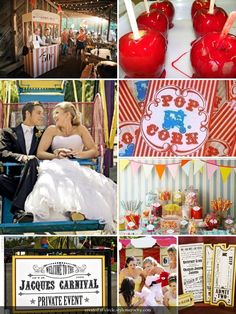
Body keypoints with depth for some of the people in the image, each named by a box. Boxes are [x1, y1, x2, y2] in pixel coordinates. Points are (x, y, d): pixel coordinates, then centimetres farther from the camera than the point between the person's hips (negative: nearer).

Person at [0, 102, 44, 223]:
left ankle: (18, 209, -39)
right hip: (14, 178, -1)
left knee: (32, 161, -32)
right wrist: (22, 157, -22)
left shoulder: (42, 135, 24)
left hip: (33, 179, 1)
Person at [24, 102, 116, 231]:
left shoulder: (80, 129, 16)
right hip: (57, 167, -1)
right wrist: (55, 155, -13)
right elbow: (40, 153, 7)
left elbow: (94, 151, 7)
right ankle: (73, 210, -48)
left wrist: (79, 154, -13)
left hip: (77, 167, 1)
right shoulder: (52, 130, 17)